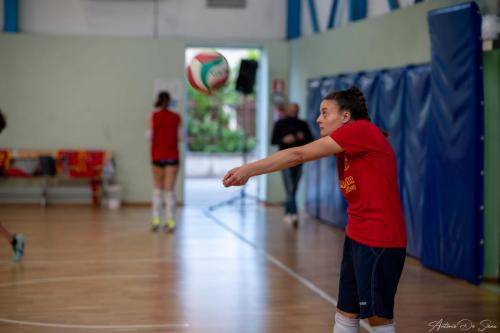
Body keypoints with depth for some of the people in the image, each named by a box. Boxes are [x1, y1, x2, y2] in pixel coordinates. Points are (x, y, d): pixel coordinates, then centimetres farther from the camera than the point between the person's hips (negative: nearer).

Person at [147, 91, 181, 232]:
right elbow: (179, 137, -2)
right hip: (172, 155, 0)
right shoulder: (176, 117, -3)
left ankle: (156, 219, 9)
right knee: (170, 189, 1)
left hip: (157, 155, 1)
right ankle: (170, 221, -3)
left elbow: (150, 136, -5)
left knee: (158, 188, 14)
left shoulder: (153, 116, -4)